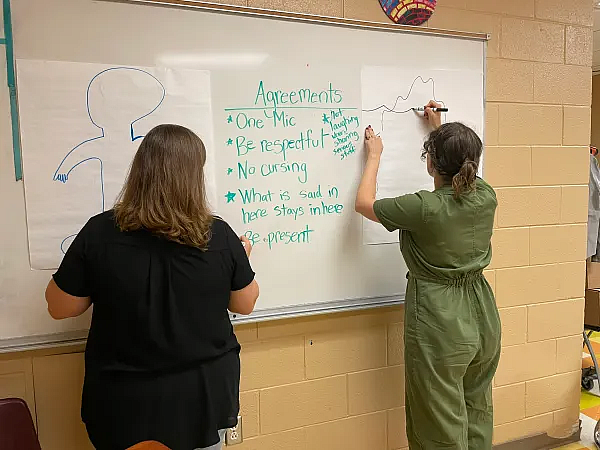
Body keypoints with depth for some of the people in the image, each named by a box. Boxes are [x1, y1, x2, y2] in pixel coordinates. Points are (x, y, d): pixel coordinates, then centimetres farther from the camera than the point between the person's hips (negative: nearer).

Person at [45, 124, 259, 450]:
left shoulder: (100, 233, -17)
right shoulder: (219, 236, -15)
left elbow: (59, 308, -4)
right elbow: (245, 304, 0)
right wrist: (241, 257, 17)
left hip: (127, 404, 0)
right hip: (205, 396, 1)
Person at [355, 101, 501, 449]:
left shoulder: (423, 208, -23)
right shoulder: (486, 197, -6)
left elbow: (364, 203, -6)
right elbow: (461, 172, 20)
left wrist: (374, 156, 7)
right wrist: (441, 129, 28)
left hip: (439, 326, -6)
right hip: (482, 319, 7)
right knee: (478, 413, 25)